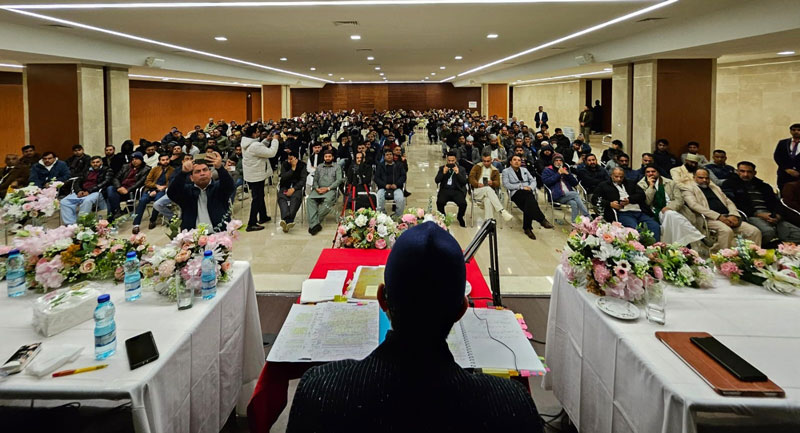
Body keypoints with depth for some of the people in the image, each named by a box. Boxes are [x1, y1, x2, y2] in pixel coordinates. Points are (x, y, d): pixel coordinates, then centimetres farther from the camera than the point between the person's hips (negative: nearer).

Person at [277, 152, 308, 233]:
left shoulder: (302, 165, 4)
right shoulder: (284, 164, 9)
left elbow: (302, 180, -3)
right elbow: (283, 177, -3)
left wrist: (293, 189, -17)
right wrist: (293, 169, -9)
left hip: (297, 187, -2)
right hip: (285, 186, 2)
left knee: (296, 198, -35)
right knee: (281, 197, -32)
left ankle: (287, 221, -48)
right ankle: (287, 220, -52)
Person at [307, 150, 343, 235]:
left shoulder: (337, 167, 13)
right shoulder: (319, 167, 24)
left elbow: (339, 180, 1)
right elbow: (315, 180, 19)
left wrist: (328, 188, -10)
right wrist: (317, 188, -4)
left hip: (330, 190, -3)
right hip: (318, 189, 3)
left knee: (328, 200, -38)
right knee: (310, 199, -30)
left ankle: (313, 222, -34)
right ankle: (315, 224, -39)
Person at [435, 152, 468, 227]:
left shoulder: (461, 169, 11)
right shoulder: (442, 168, 14)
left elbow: (464, 182, -1)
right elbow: (437, 180, 4)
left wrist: (457, 173, -12)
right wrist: (443, 173, -10)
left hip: (457, 191, 0)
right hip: (445, 190, 0)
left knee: (463, 204, -27)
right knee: (440, 202, -30)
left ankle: (460, 217, 7)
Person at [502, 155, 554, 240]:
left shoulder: (524, 170, 29)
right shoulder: (506, 171, 14)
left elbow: (533, 180, 21)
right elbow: (506, 184, -1)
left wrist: (530, 187, -4)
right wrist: (521, 187, -9)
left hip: (528, 193, 4)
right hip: (516, 194, -3)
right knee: (529, 195, -37)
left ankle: (527, 228, -25)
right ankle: (542, 220, -39)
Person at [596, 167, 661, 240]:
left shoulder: (630, 183, 27)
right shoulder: (604, 186, 18)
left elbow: (641, 194, 13)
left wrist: (629, 200, -7)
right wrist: (610, 204, -10)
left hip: (640, 212, 4)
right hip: (623, 213, -4)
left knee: (656, 226, -21)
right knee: (635, 228, -35)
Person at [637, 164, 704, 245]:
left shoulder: (670, 183, 14)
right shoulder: (641, 185, 10)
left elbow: (679, 200, 5)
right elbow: (646, 202, -2)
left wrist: (669, 207, -14)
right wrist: (651, 186, -4)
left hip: (673, 211, 1)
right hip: (656, 214, -1)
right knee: (671, 214, -34)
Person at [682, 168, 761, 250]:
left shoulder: (715, 188, 29)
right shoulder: (689, 189, 9)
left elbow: (729, 202, 23)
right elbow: (694, 205, -8)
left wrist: (733, 215, -2)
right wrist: (719, 216, -16)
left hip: (727, 217, 6)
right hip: (709, 219, -6)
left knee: (755, 231, -14)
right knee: (726, 231, -37)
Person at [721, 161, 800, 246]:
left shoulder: (763, 186, 27)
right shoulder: (730, 184, 12)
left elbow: (776, 203, 19)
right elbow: (736, 204, -2)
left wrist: (778, 215, -5)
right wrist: (758, 214, -12)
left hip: (771, 216, 5)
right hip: (750, 215, -5)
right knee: (768, 231, -37)